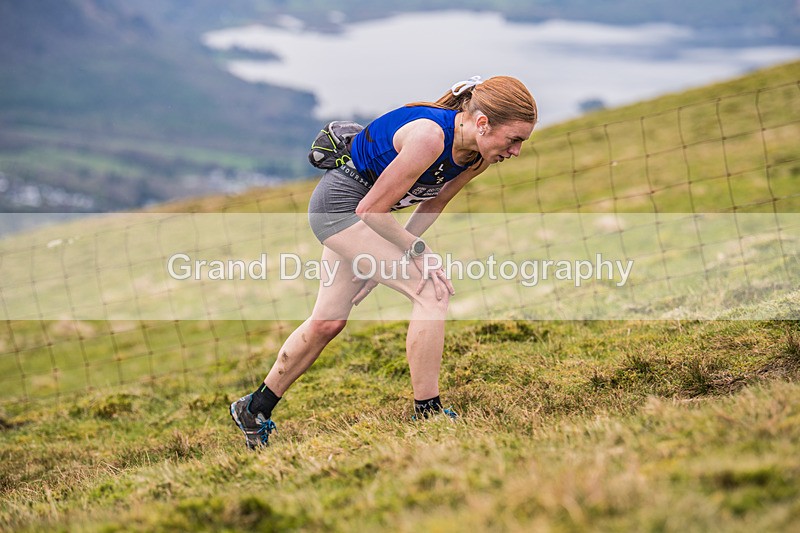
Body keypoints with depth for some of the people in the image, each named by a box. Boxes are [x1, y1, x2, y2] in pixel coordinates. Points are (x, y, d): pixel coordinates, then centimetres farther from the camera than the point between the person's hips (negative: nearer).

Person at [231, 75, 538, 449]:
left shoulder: (479, 157, -7)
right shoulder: (429, 137, -32)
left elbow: (433, 204, 6)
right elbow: (371, 210, -25)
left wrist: (384, 262, 5)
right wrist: (418, 251, -18)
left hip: (358, 212, 9)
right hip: (340, 204, -9)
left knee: (328, 323, 16)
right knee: (431, 289, -19)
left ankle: (255, 409, 32)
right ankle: (427, 414, -14)